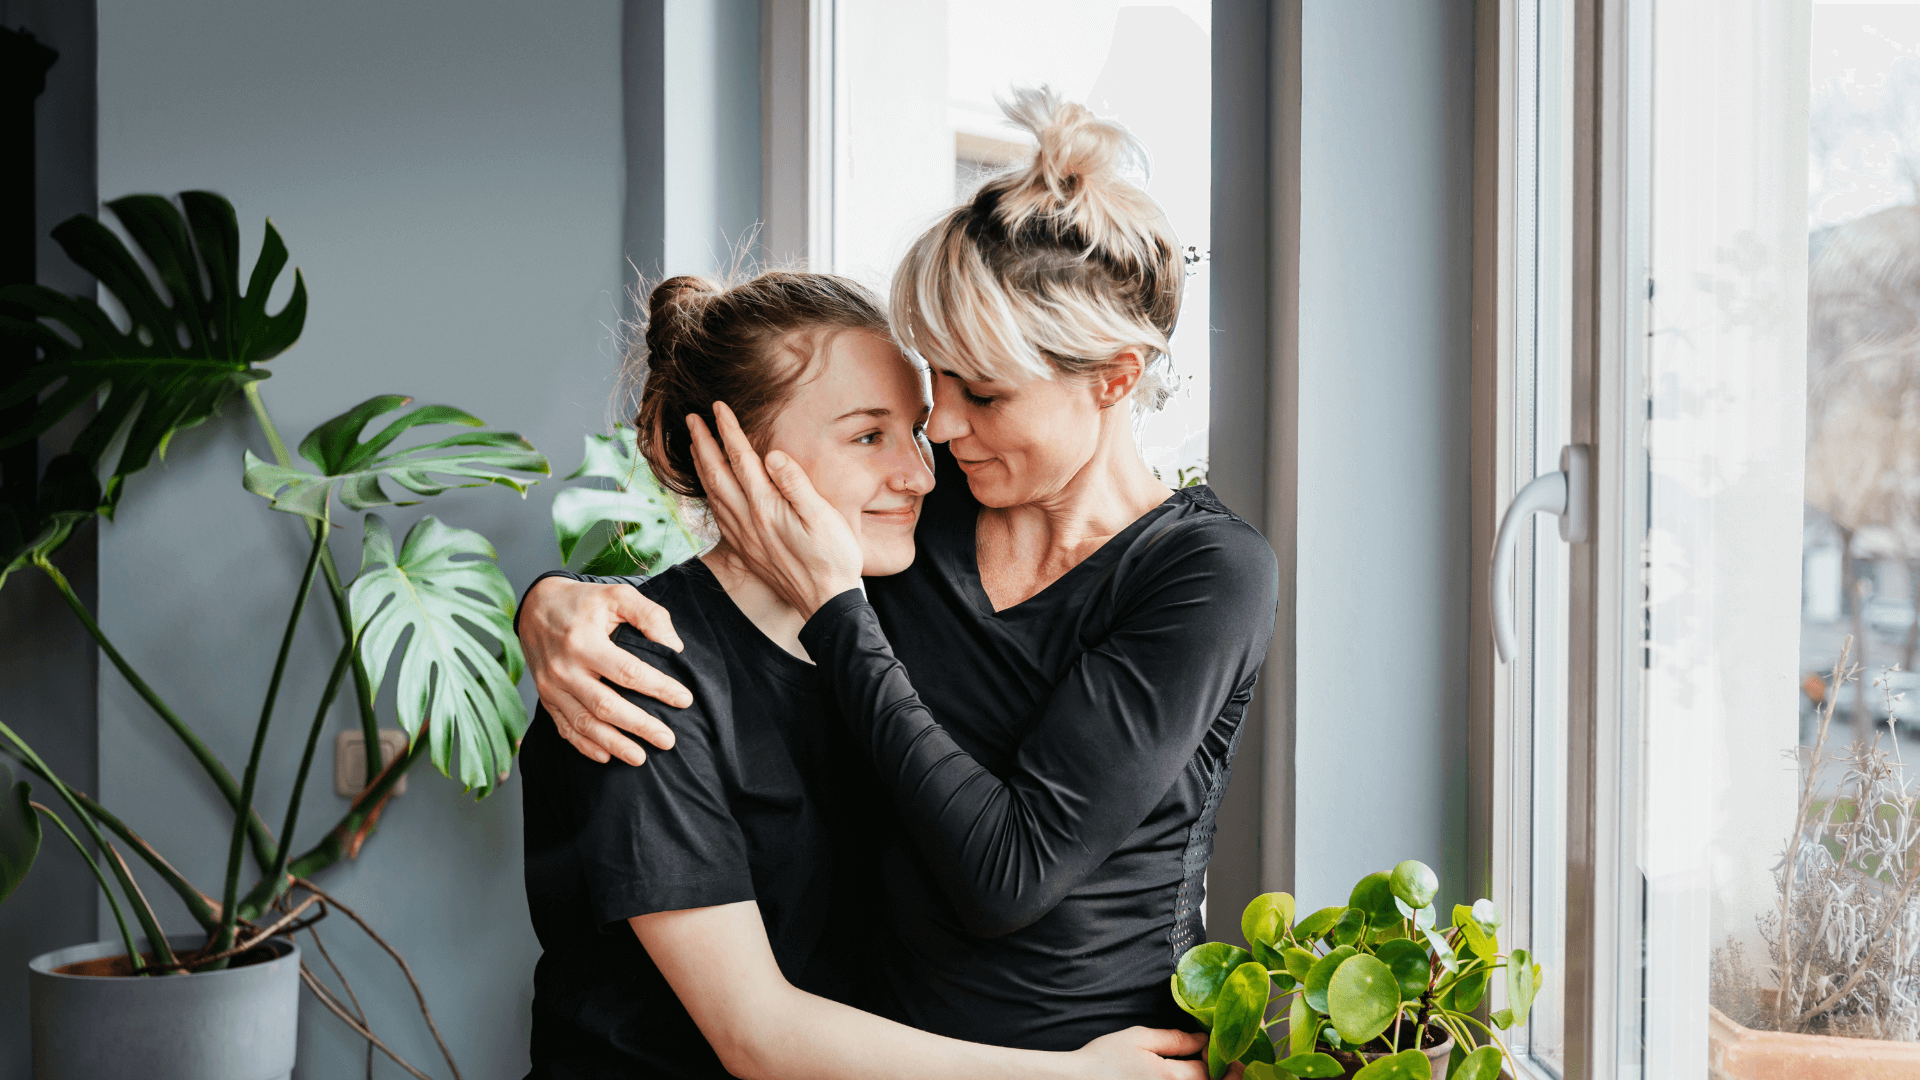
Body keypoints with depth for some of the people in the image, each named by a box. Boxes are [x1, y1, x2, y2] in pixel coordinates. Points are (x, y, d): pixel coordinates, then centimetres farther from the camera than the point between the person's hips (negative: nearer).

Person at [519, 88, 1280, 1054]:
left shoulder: (1213, 575, -13)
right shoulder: (920, 498, -1)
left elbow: (1008, 877, -18)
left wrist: (830, 603, -17)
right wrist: (556, 604, -13)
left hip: (1102, 1047, -3)